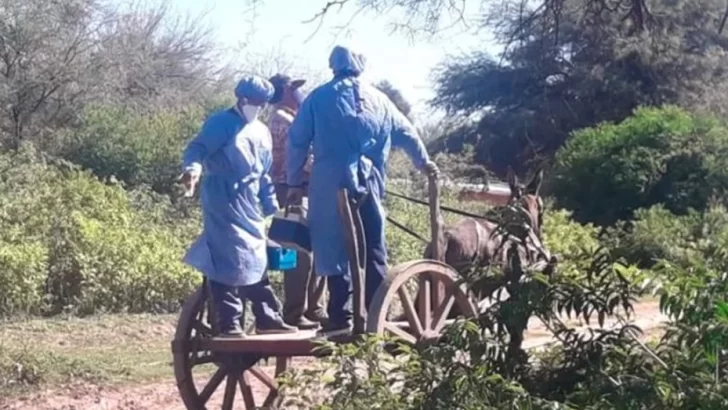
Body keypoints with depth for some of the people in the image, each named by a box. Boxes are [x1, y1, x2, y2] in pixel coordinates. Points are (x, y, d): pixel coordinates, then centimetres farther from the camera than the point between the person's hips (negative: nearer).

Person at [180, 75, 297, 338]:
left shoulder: (262, 132, 20)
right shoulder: (220, 123, -4)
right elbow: (198, 148, -17)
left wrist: (271, 206, 22)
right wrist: (194, 167, -39)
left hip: (249, 205, 8)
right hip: (223, 201, -8)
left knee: (256, 261, 12)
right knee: (227, 261, -12)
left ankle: (267, 318, 20)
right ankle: (228, 323, -8)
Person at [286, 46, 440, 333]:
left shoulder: (319, 98, 4)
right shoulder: (378, 99, 13)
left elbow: (297, 142, 3)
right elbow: (406, 134, 23)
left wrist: (294, 182, 11)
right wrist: (423, 162, 38)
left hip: (331, 185, -2)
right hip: (369, 184, 3)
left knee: (335, 250, 1)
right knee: (373, 251, 9)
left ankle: (341, 316, -1)